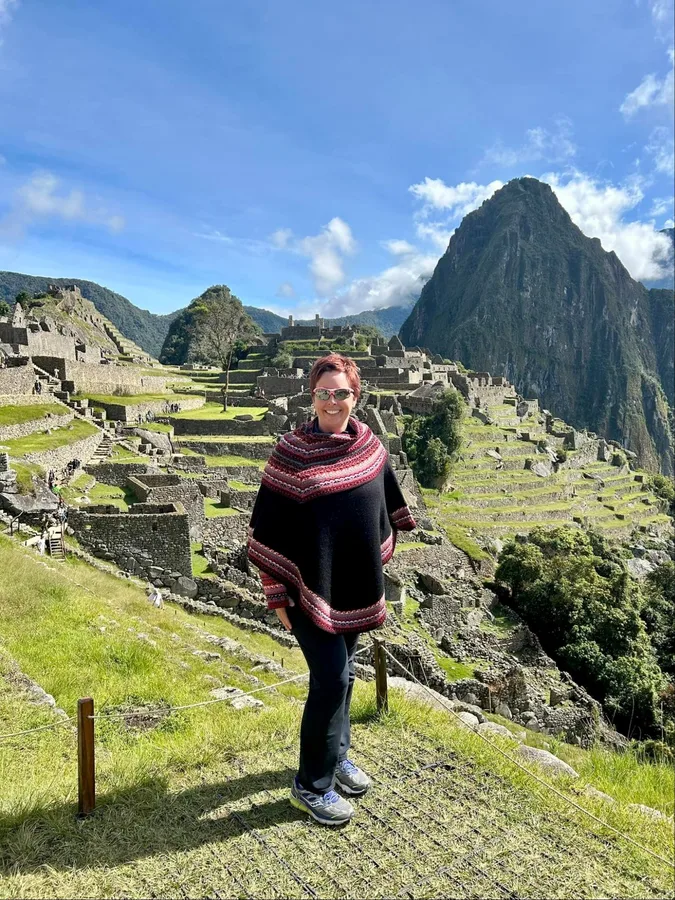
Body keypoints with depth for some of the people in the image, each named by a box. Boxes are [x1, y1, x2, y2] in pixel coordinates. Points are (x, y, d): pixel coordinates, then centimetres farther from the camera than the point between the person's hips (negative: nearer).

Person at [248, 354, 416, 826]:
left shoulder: (370, 445, 0)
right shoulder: (292, 452, -15)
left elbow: (384, 504, 15)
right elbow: (268, 525, -12)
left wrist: (378, 564, 18)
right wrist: (277, 592, -12)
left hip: (356, 583, 6)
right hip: (311, 586, -5)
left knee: (343, 672, 18)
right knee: (331, 677, -4)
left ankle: (336, 754, 39)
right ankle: (311, 785, 14)